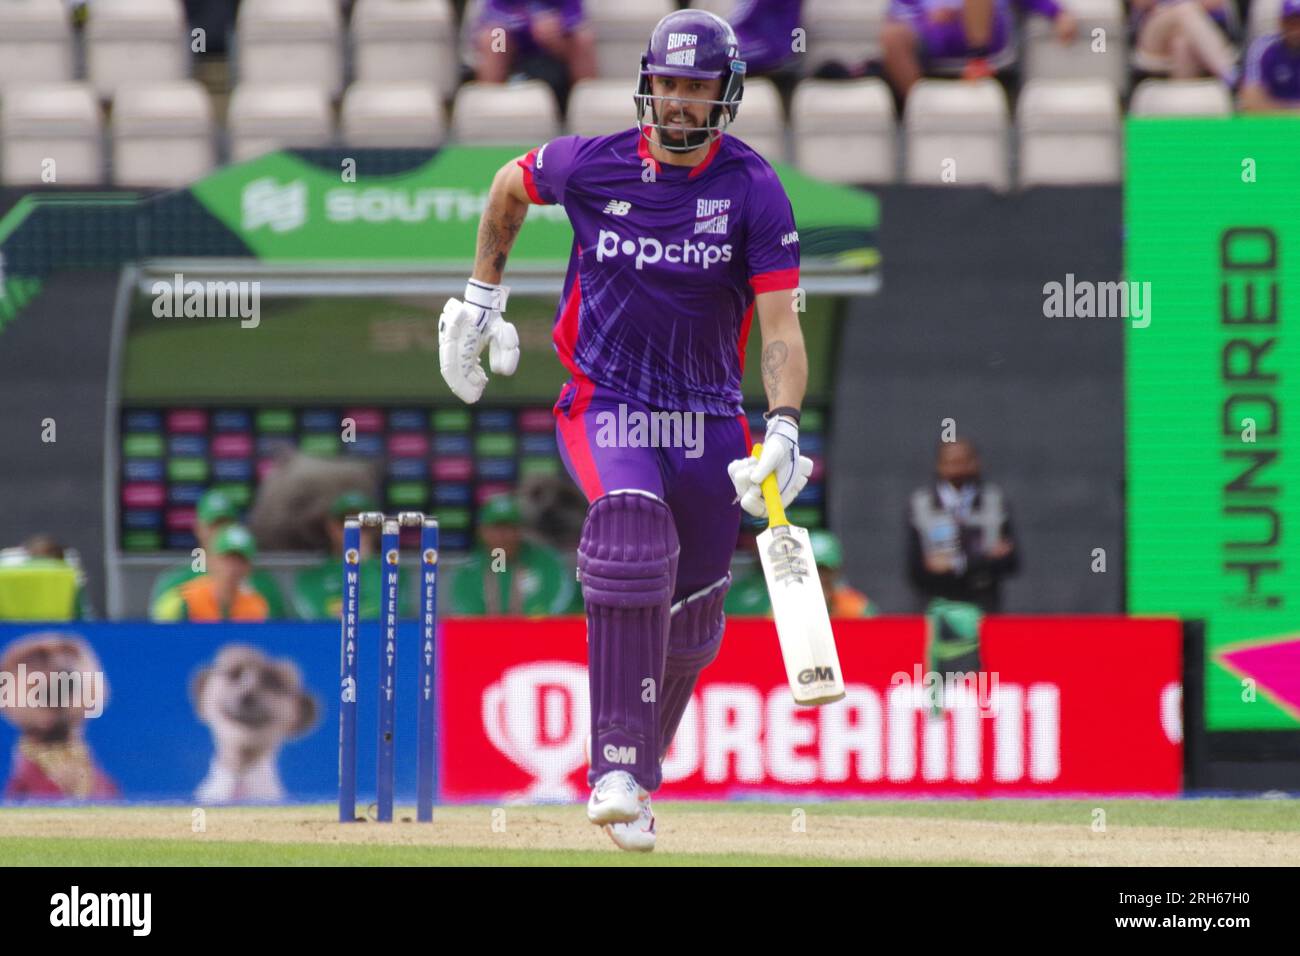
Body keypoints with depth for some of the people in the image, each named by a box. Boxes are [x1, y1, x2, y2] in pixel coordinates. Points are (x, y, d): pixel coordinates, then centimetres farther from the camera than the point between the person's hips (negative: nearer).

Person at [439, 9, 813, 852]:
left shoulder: (754, 192, -8)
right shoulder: (592, 166, -6)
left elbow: (782, 325, -14)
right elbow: (510, 187, 17)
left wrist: (784, 427, -28)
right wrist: (483, 297, 17)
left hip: (707, 418, 2)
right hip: (604, 404, -2)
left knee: (692, 618, 7)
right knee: (634, 529, -31)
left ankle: (641, 770, 35)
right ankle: (618, 769, -35)